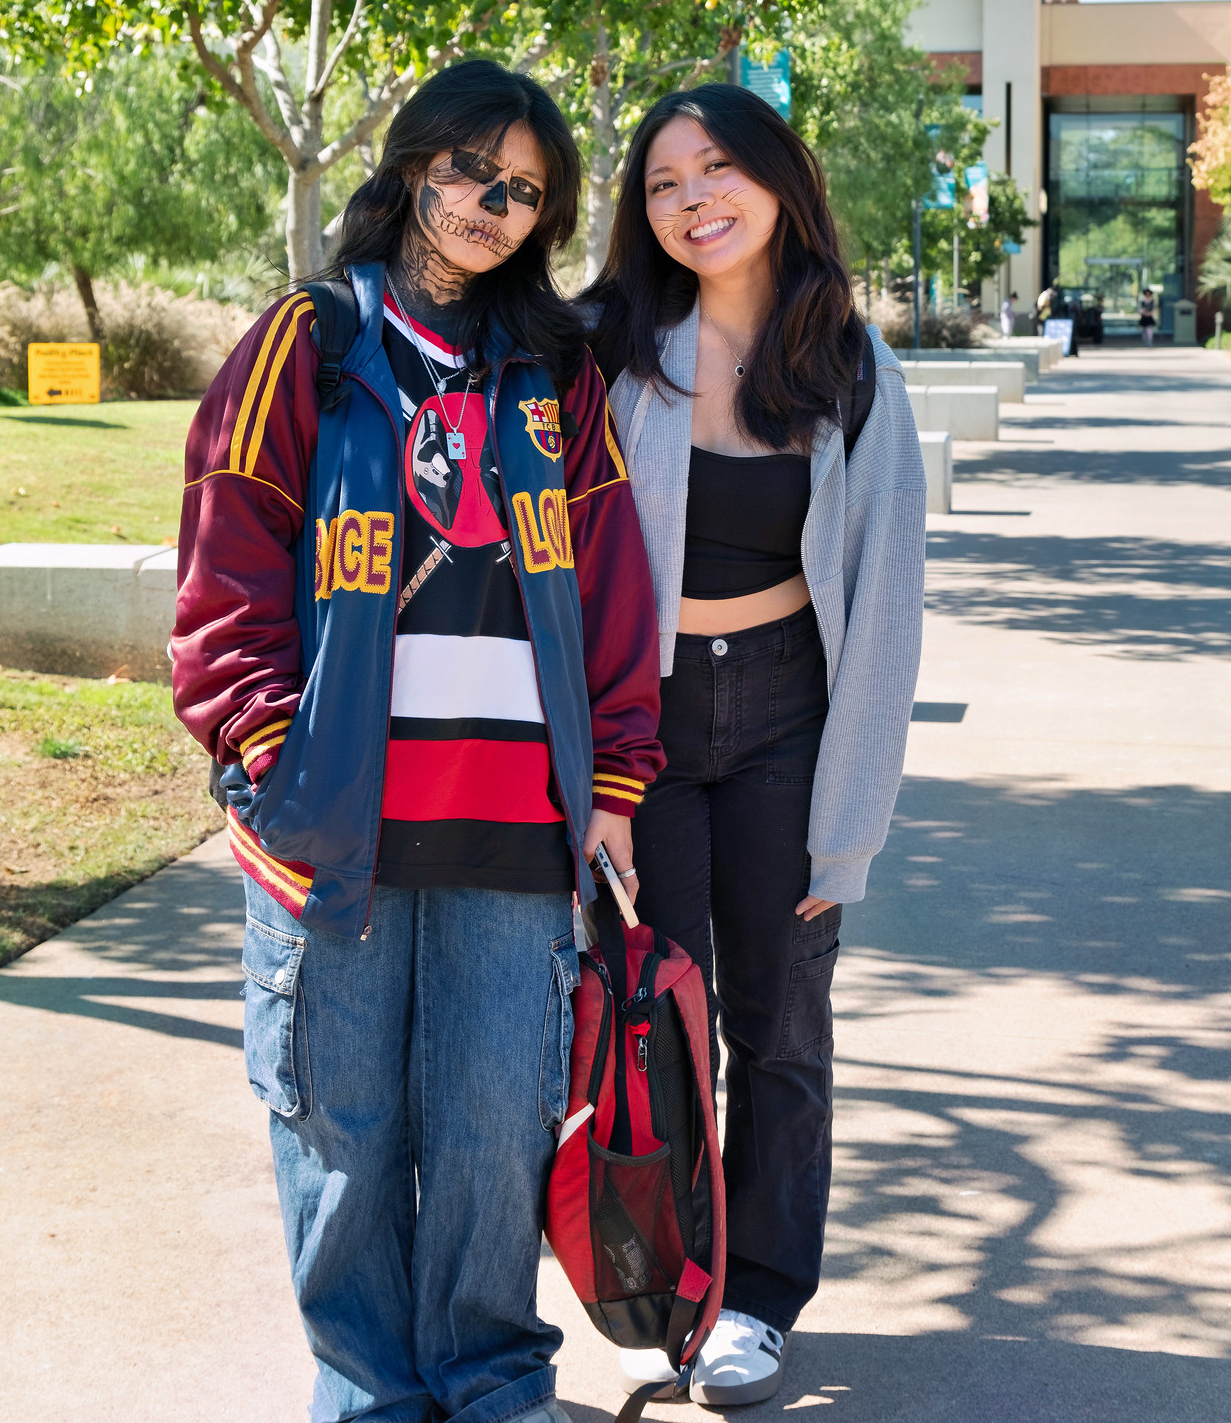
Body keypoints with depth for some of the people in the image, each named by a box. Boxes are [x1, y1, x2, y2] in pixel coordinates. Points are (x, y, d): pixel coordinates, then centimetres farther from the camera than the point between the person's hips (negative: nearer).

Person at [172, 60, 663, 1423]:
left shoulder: (558, 374, 15)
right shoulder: (308, 348, 7)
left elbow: (610, 586, 12)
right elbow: (228, 572, 1)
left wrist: (613, 780, 5)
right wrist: (269, 747, -9)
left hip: (516, 818, 2)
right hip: (334, 809, -2)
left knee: (500, 1120, 3)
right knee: (346, 1122, 4)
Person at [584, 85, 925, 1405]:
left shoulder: (854, 371, -1)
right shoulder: (613, 351, -6)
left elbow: (882, 598, 0)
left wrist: (847, 818, -3)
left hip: (785, 713, 2)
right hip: (642, 705, -1)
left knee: (780, 1024, 9)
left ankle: (757, 1297, 25)